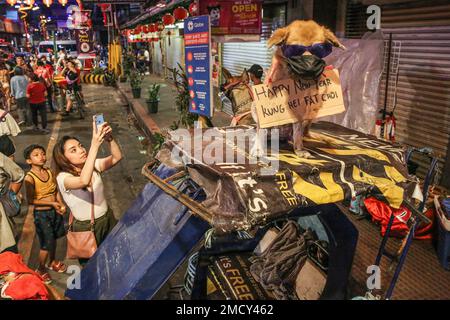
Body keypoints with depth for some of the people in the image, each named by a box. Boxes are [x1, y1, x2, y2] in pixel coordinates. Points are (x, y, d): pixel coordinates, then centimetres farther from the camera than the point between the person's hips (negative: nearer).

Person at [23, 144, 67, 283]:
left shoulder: (49, 172, -3)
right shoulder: (30, 177, -20)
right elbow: (31, 200, -22)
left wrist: (61, 204, -9)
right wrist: (52, 203, -23)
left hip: (55, 211, 6)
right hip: (41, 214, -6)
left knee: (53, 239, 21)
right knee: (46, 244, 3)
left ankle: (52, 262, 44)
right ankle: (41, 269, 27)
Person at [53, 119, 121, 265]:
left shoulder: (93, 165, -5)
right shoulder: (63, 177, -22)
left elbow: (117, 157, -17)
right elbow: (84, 181, -44)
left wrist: (109, 138, -36)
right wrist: (95, 145, -48)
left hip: (108, 219, 5)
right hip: (85, 227, -4)